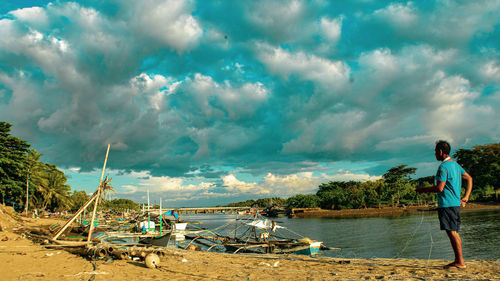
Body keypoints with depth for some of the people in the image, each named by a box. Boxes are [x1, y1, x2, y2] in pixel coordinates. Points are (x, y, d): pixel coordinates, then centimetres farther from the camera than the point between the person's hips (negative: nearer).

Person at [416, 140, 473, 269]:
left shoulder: (443, 167, -14)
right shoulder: (455, 164, 16)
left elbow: (439, 188, -19)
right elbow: (469, 179, 21)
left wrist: (423, 189, -6)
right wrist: (465, 198, 18)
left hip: (447, 204, -10)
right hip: (456, 203, 10)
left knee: (452, 232, -6)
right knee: (454, 233, 12)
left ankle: (460, 262, -3)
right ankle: (458, 260, 17)